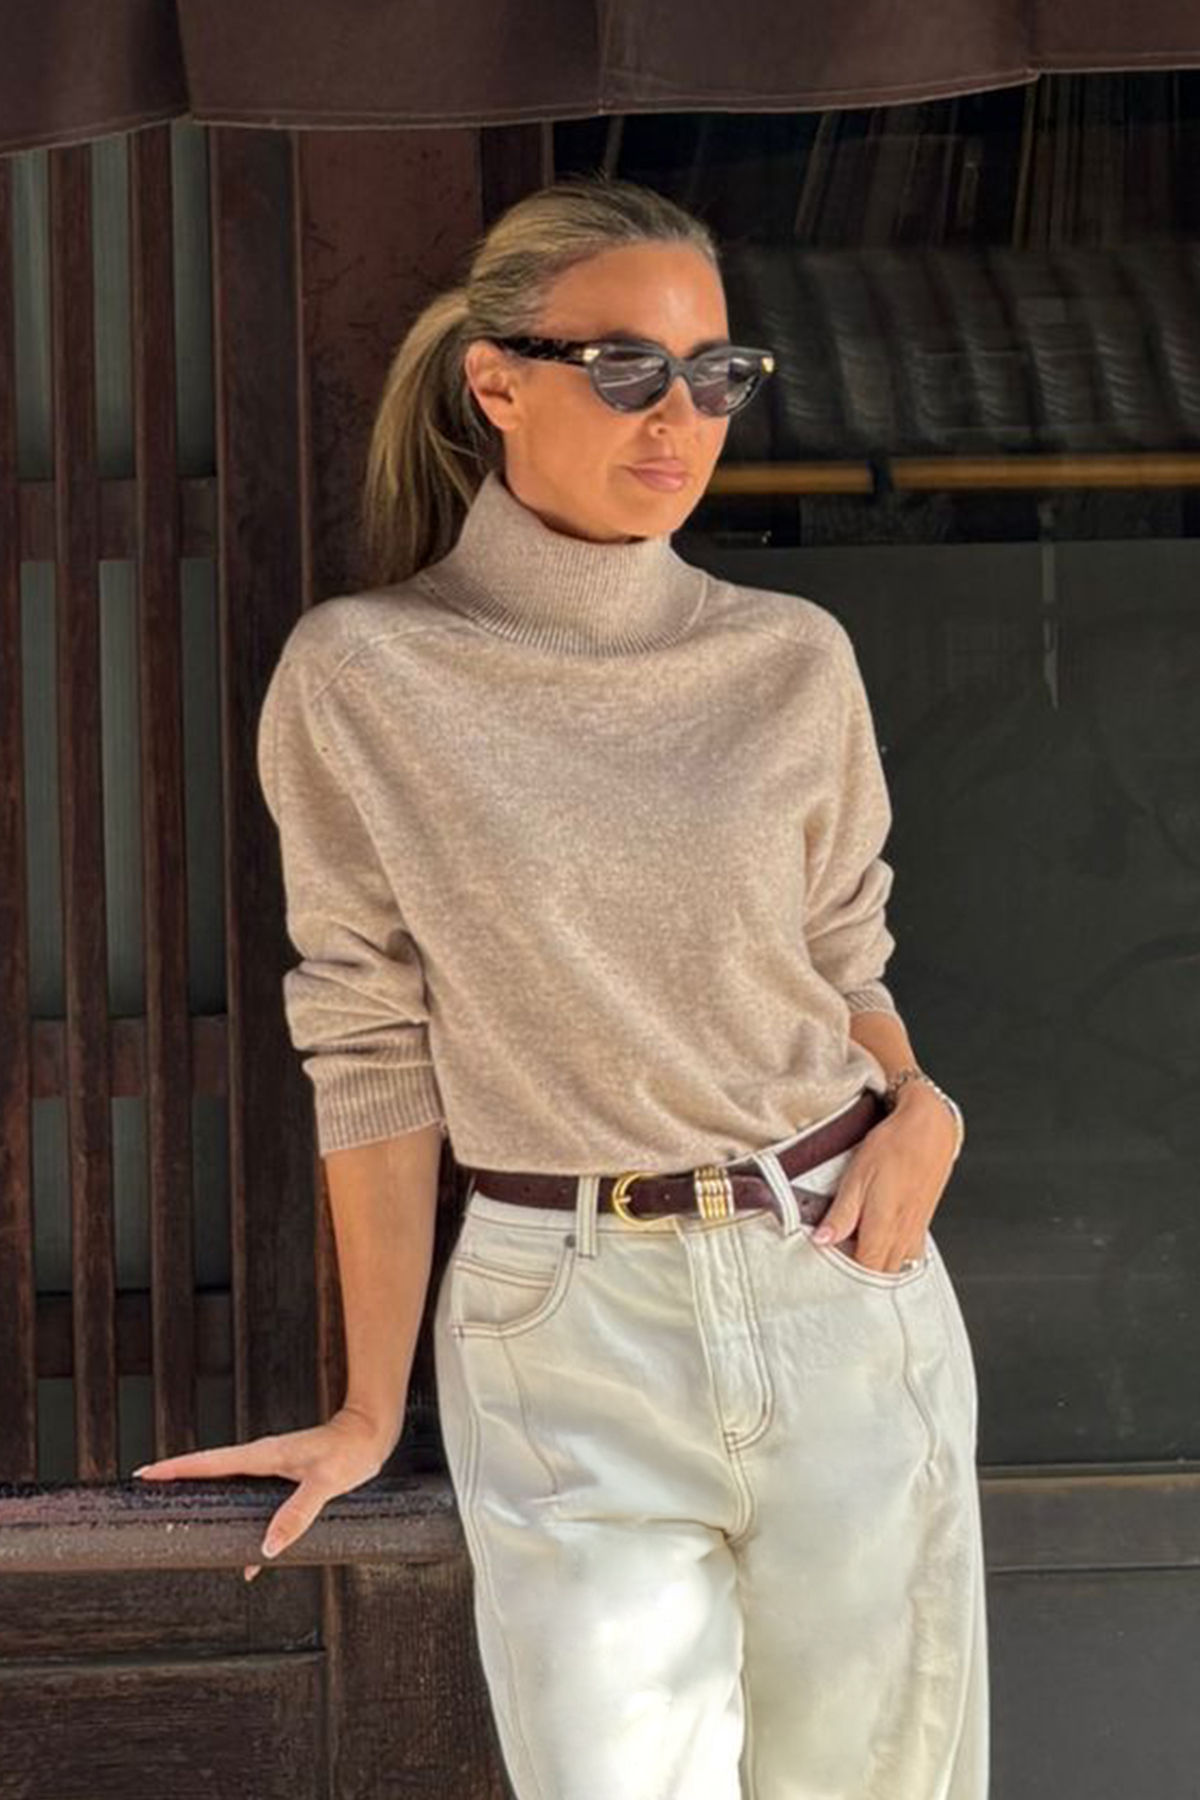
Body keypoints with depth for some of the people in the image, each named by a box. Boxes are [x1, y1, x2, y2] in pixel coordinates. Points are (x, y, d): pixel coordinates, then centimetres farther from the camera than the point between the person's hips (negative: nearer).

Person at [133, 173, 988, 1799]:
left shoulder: (794, 662, 2)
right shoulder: (361, 680, -6)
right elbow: (374, 1054, -2)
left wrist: (920, 1105, -8)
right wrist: (372, 1407, -1)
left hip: (848, 1285, 3)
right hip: (567, 1327, -2)